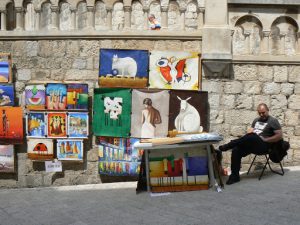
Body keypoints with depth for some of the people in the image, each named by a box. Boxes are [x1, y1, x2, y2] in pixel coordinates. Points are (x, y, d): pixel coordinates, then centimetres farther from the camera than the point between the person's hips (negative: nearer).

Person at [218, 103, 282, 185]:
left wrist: (265, 140, -12)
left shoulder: (273, 121, 3)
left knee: (250, 137, -36)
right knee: (236, 150, -22)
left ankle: (225, 147, -31)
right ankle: (235, 175, -16)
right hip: (252, 144, 6)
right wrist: (250, 132, 0)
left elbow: (279, 136, -6)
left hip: (263, 146, -6)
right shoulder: (256, 120, 24)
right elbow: (249, 131, 24)